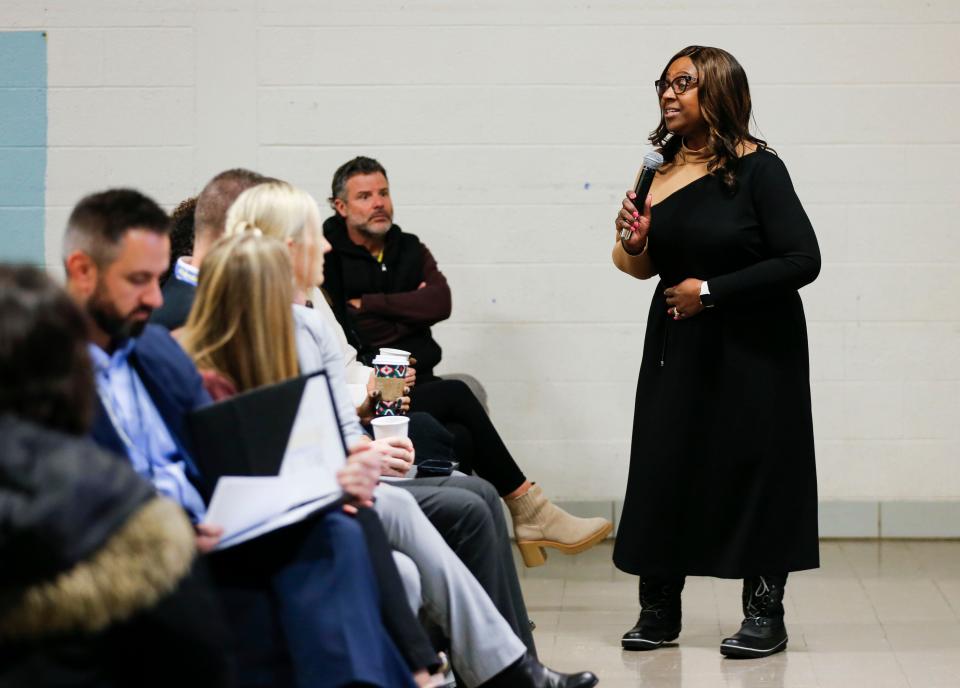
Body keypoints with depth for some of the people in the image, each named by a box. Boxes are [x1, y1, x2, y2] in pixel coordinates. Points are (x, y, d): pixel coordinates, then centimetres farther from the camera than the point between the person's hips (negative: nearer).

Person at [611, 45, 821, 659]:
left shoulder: (758, 170, -12)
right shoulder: (662, 169, 2)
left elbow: (803, 261, -18)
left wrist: (712, 291, -18)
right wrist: (635, 244, -9)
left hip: (754, 346, -5)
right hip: (679, 343, 5)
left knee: (754, 467, 1)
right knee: (665, 464, 3)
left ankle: (765, 612, 12)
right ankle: (659, 608, 12)